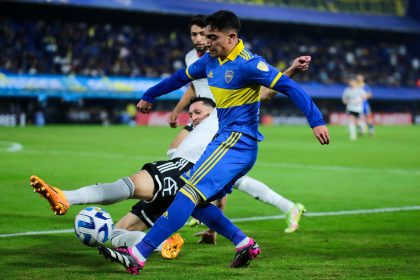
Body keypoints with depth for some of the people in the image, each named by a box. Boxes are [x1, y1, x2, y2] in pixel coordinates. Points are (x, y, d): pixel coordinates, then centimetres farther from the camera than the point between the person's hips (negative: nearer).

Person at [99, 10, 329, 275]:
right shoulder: (211, 60, 12)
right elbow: (181, 77, 28)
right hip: (226, 139, 9)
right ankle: (245, 244, 9)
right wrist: (149, 96, 40)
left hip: (236, 142, -9)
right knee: (195, 202, 6)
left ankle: (137, 256, -24)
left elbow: (289, 87, -18)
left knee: (189, 193, -18)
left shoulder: (248, 64, -14)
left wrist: (316, 121, -27)